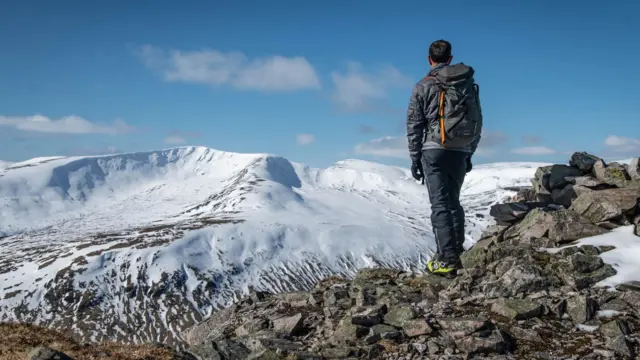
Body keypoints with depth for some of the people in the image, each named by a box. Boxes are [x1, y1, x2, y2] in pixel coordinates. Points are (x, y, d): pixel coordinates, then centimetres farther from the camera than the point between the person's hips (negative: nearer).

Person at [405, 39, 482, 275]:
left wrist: (414, 158, 4)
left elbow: (414, 125, -2)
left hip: (434, 151, -4)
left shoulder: (424, 86, -2)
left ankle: (446, 260, -7)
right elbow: (478, 122, 12)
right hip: (460, 152, 4)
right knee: (453, 202, 16)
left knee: (440, 205, -3)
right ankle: (457, 254, 16)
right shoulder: (469, 84, 9)